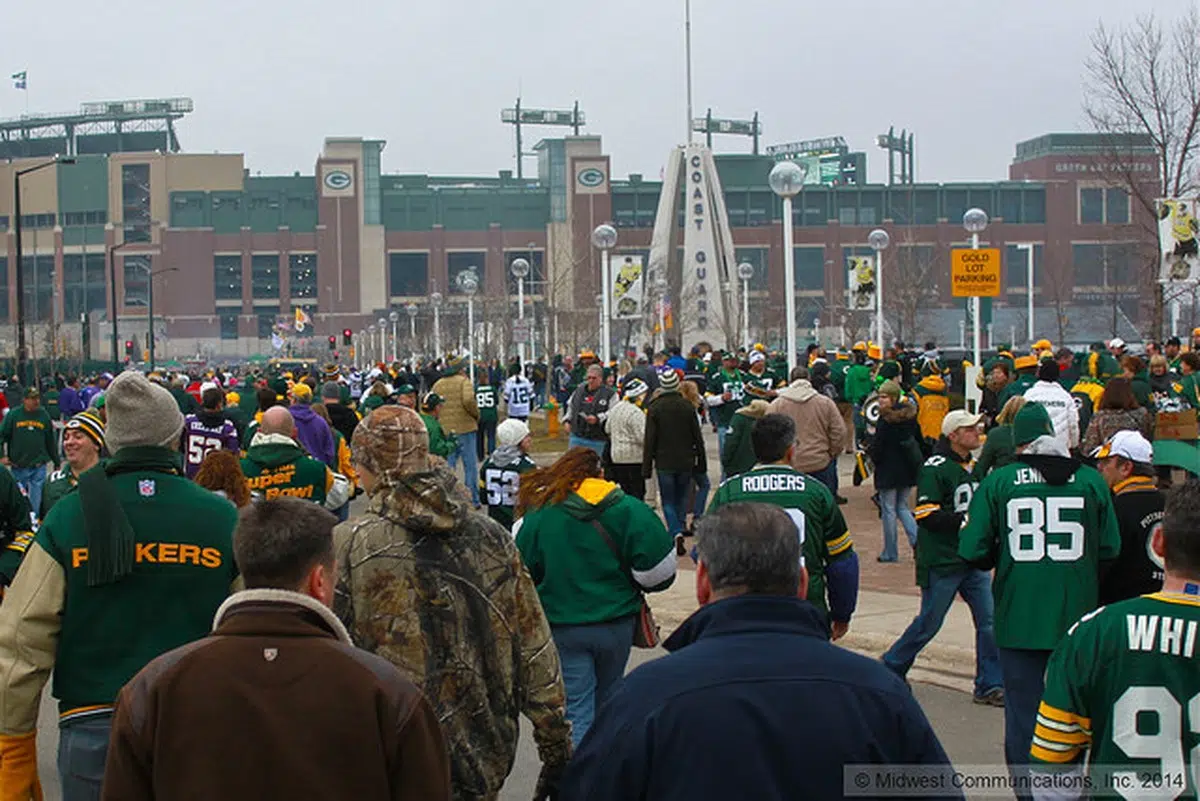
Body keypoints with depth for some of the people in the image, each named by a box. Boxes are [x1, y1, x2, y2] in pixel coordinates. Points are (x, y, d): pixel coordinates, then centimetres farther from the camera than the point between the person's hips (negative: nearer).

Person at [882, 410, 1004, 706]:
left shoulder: (975, 467, 13)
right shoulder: (934, 468, -13)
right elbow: (926, 515, -20)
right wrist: (965, 521, -22)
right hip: (941, 562, -7)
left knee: (989, 620, 1)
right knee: (929, 623, 3)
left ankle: (989, 686, 9)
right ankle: (891, 668, 23)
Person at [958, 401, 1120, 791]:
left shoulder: (997, 482, -4)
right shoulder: (1091, 481, -1)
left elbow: (972, 551, -7)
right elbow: (1111, 550, 1)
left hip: (1019, 617, -1)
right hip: (1078, 615, 1)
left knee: (1022, 714, 8)